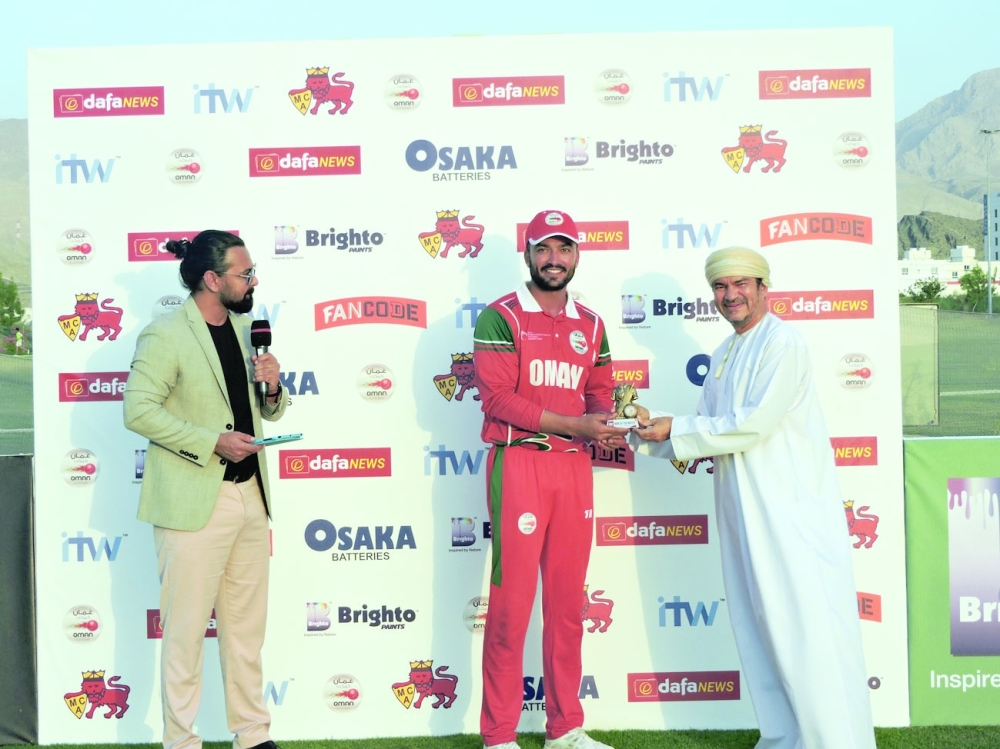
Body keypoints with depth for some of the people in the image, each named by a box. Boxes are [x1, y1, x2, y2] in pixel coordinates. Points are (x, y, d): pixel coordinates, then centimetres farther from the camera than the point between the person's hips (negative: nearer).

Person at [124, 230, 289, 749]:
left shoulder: (245, 327, 12)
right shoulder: (165, 336, -11)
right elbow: (138, 411, -17)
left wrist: (273, 388, -2)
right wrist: (212, 442, -22)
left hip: (250, 494, 7)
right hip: (194, 503, -7)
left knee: (247, 625, 14)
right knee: (185, 629, 2)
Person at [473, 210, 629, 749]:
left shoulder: (591, 325, 15)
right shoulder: (501, 317, -3)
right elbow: (497, 398, -12)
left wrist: (603, 424, -3)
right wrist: (573, 424, -16)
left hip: (574, 467, 5)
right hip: (519, 463, -5)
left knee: (567, 600, 10)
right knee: (511, 601, -4)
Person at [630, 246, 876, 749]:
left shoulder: (782, 342, -10)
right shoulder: (723, 355, 17)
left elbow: (754, 423, -17)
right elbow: (711, 422, 16)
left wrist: (676, 430, -12)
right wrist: (649, 433, 0)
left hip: (792, 506, -8)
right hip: (742, 507, 9)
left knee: (807, 626, -6)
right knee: (759, 628, 11)